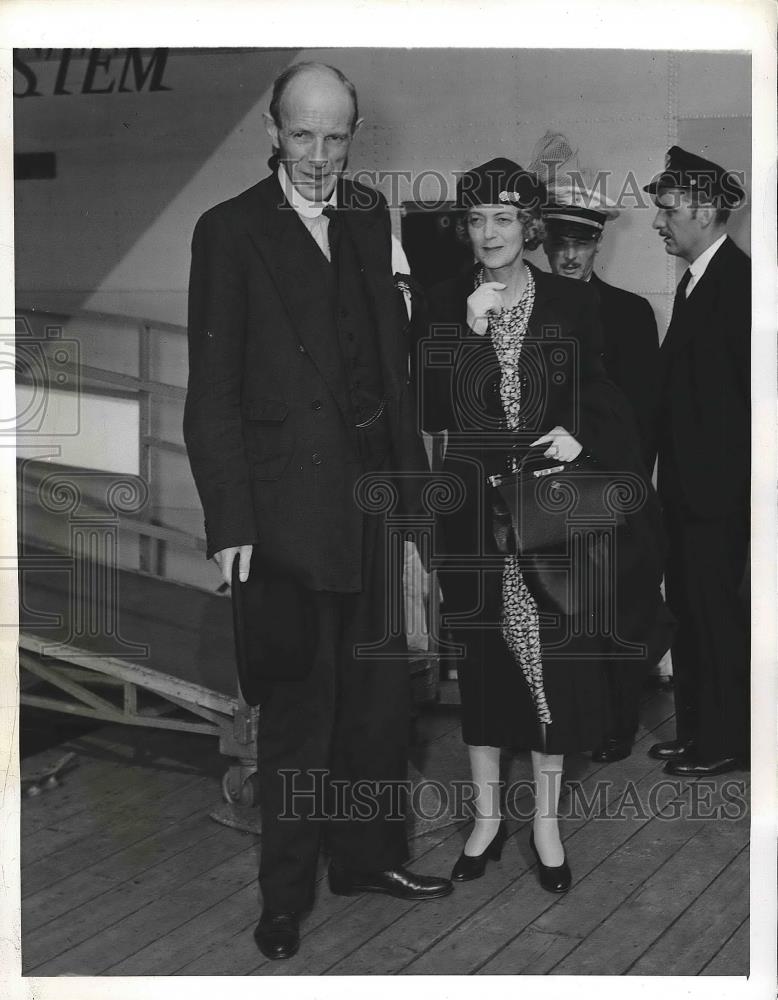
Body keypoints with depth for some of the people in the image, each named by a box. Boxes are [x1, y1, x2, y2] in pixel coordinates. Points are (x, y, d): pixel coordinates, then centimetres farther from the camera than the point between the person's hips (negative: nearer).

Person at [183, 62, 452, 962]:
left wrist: (411, 477, 8)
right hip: (291, 506, -5)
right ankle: (285, 894, 18)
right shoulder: (229, 231, -5)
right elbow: (211, 392, -8)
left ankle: (369, 856, 31)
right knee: (300, 704, 2)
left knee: (380, 691, 13)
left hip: (374, 497, 5)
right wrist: (229, 522, -14)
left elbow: (392, 357, 13)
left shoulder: (370, 220, 10)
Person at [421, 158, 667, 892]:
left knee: (554, 659, 2)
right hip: (476, 508, 1)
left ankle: (545, 822, 18)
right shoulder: (444, 306, 2)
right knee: (481, 658, 7)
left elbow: (605, 400, 8)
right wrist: (469, 333, -15)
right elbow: (431, 414, -6)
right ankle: (487, 815, 23)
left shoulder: (571, 304, 2)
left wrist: (580, 435, -13)